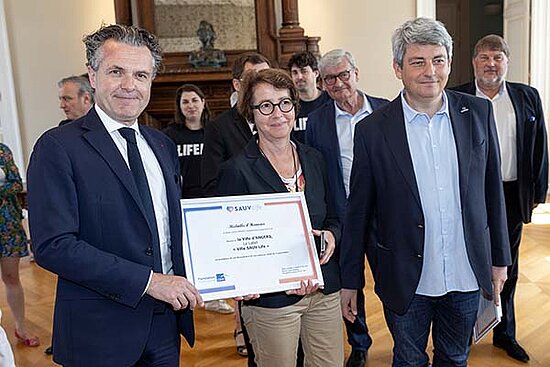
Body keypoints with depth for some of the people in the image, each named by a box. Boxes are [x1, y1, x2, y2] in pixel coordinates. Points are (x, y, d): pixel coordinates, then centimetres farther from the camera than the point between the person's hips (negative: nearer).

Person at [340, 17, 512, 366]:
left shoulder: (479, 113, -3)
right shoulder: (372, 129, -11)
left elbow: (493, 188, 5)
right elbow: (358, 213, -6)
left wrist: (500, 259, 8)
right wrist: (349, 282, -1)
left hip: (466, 276, 3)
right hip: (406, 282, -2)